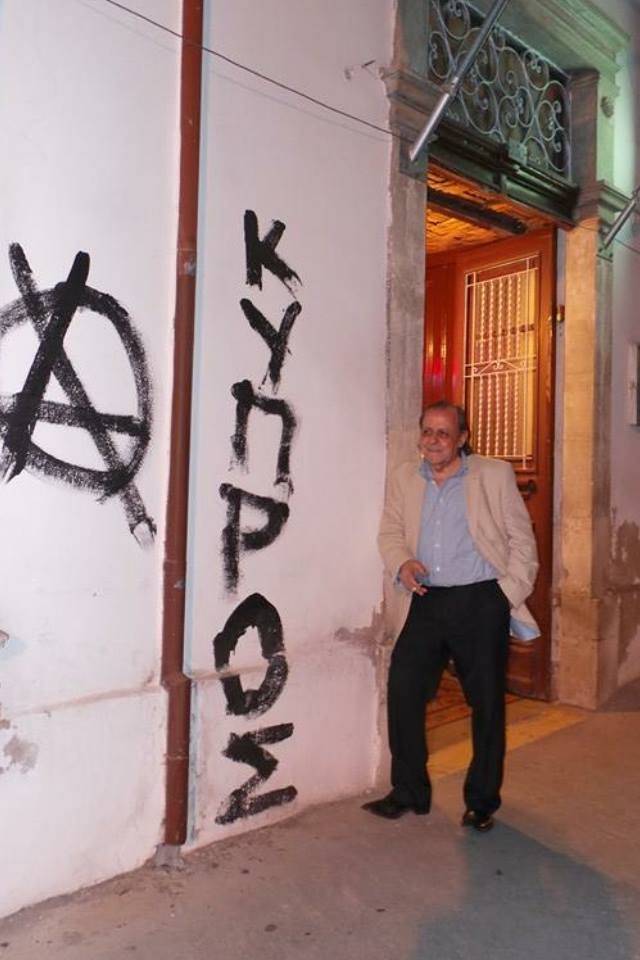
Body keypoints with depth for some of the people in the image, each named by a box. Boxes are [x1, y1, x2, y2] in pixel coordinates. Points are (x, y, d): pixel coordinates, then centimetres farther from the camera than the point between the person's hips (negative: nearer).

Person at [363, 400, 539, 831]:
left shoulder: (495, 475, 2)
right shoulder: (404, 479, 11)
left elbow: (522, 540, 2)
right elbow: (390, 531, 12)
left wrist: (510, 592, -6)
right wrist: (402, 563, -8)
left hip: (481, 602, -2)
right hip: (425, 601, 3)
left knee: (488, 704, 6)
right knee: (402, 690, -2)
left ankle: (482, 802, 24)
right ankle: (409, 792, 16)